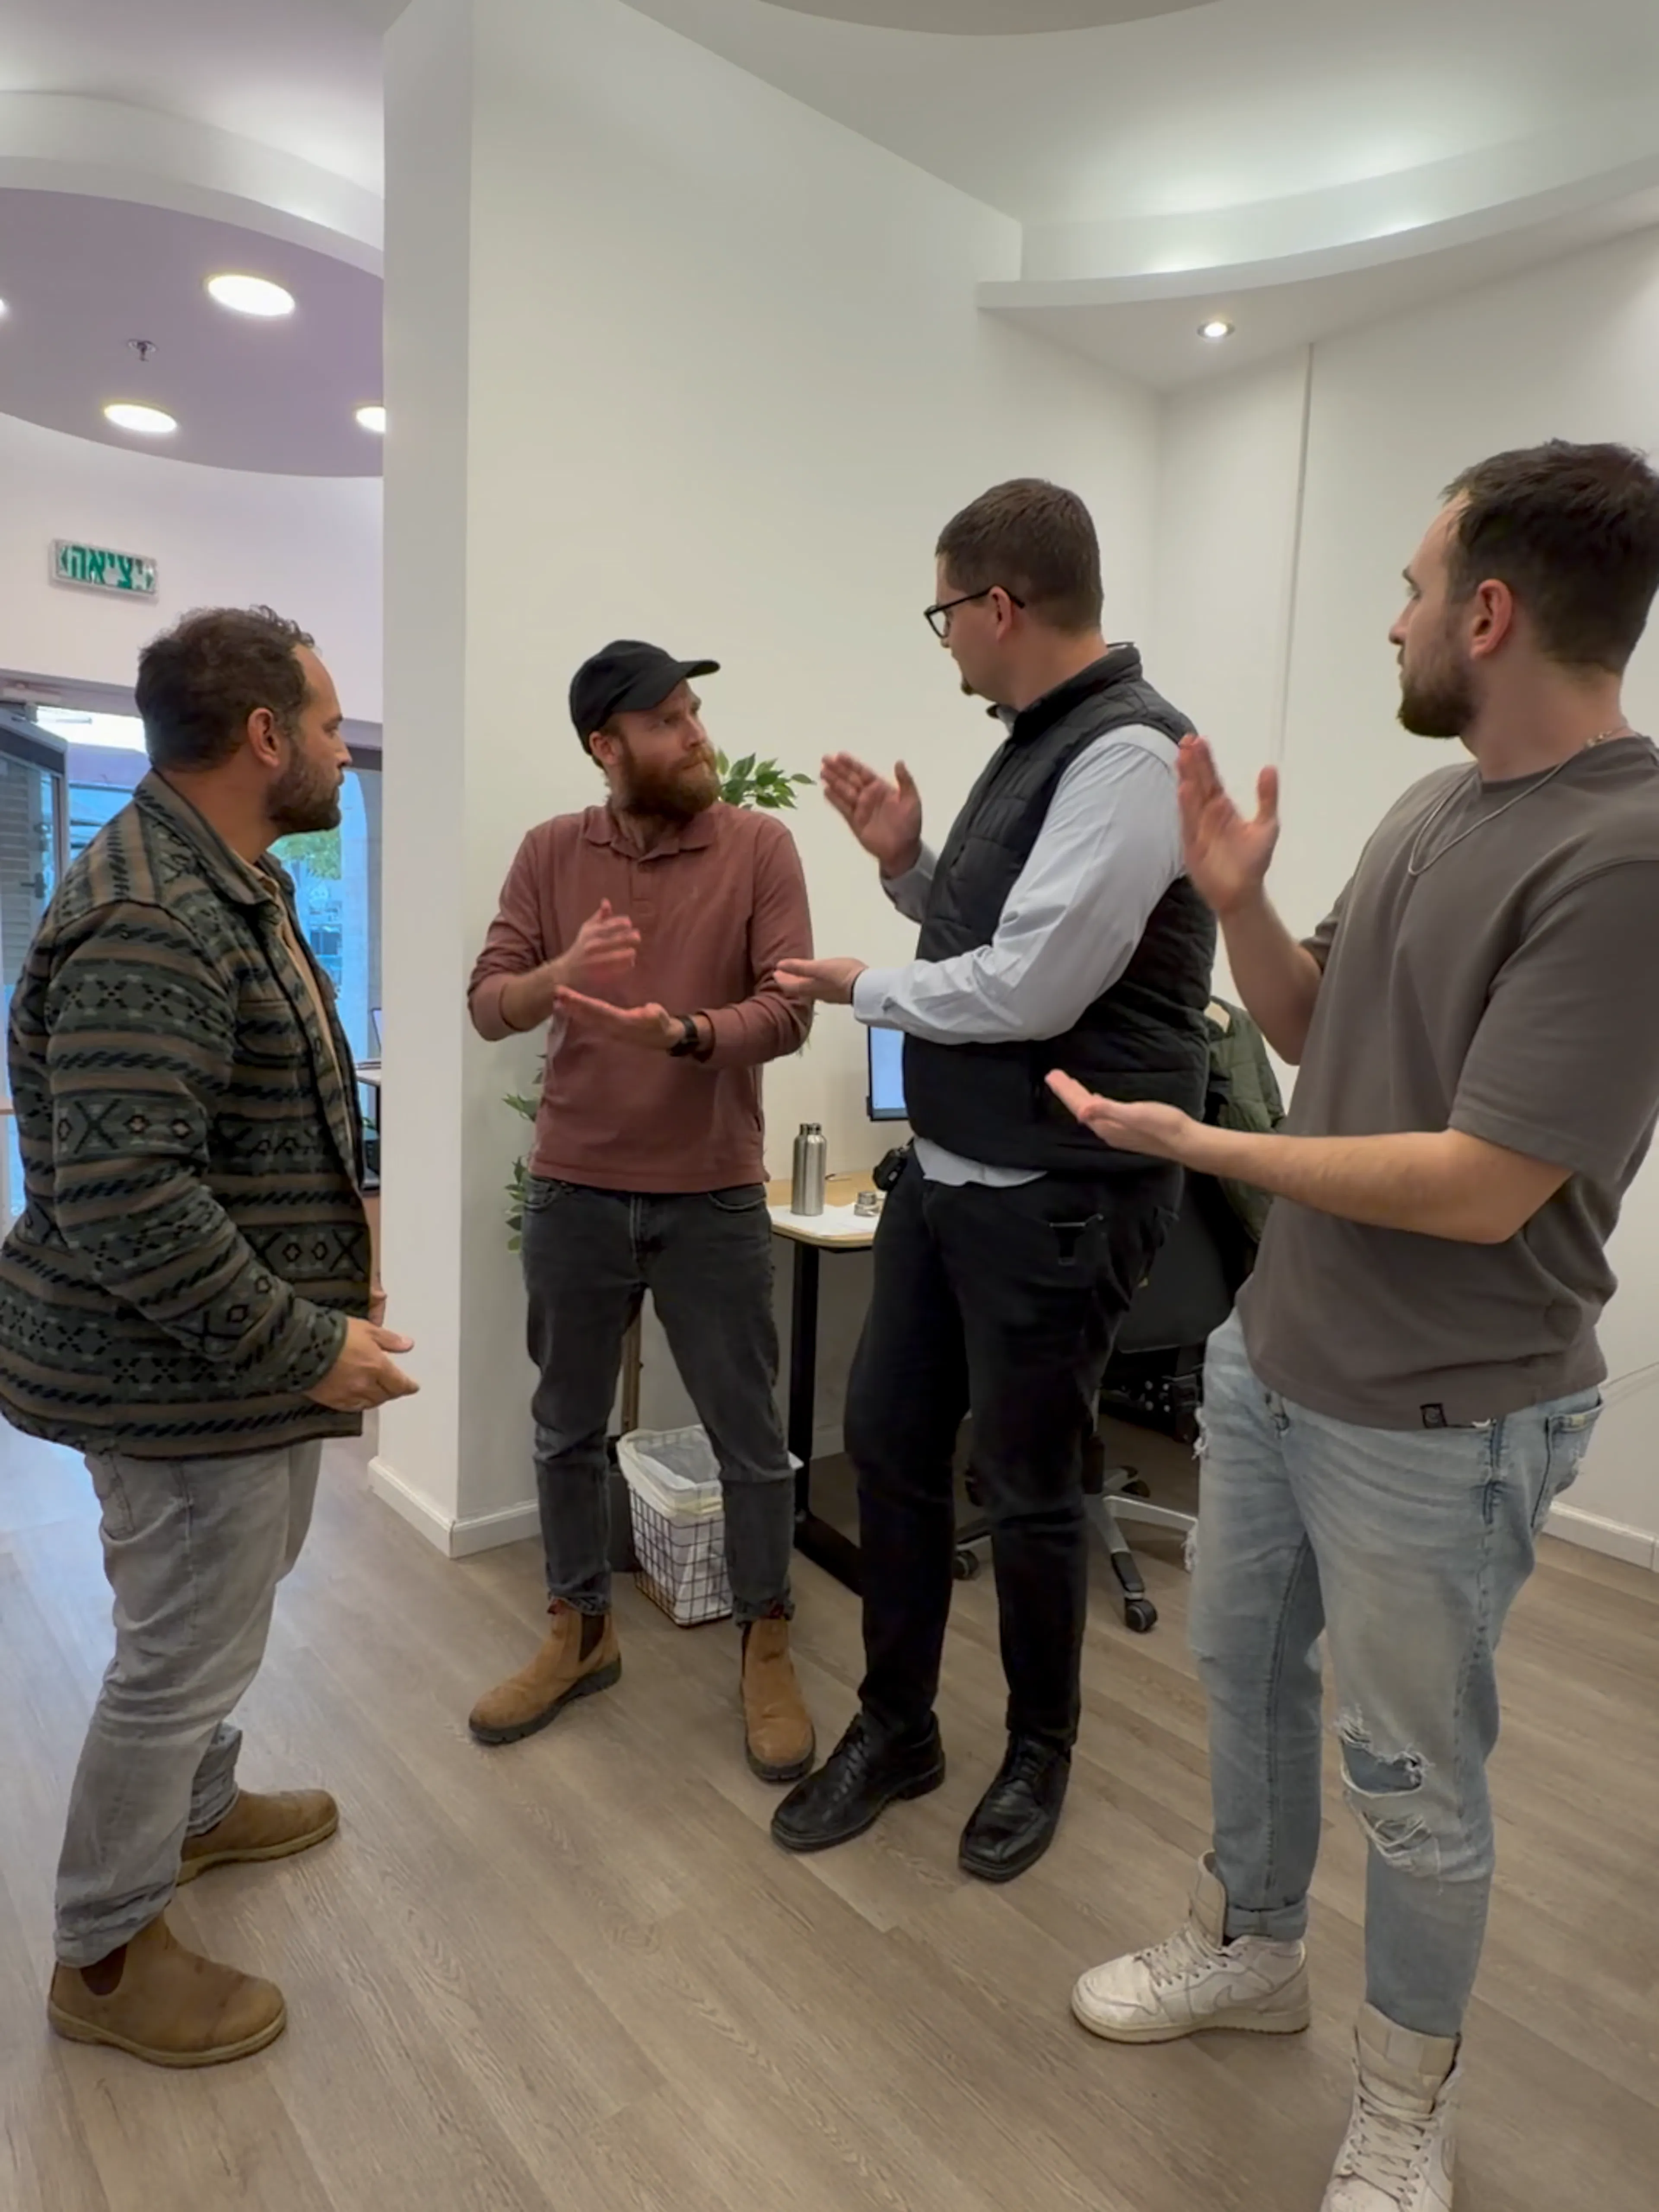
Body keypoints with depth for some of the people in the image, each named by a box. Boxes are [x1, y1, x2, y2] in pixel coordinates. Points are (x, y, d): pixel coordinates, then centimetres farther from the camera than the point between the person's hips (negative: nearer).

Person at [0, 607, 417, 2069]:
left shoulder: (228, 882, 9)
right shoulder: (149, 927, -26)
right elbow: (124, 1197, -31)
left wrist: (324, 1272, 13)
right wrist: (308, 1346, -25)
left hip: (248, 1347, 10)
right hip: (187, 1375, -10)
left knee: (222, 1609, 27)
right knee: (187, 1650, 7)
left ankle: (197, 1811, 51)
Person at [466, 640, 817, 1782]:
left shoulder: (760, 845, -5)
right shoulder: (551, 852, 3)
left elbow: (787, 1010, -13)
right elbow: (487, 1005, -2)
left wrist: (682, 1034, -31)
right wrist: (561, 973, -23)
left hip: (715, 1198, -2)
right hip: (574, 1193, 3)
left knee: (750, 1437, 8)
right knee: (569, 1428, 16)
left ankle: (769, 1650, 29)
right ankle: (582, 1633, 37)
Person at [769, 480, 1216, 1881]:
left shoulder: (1129, 752, -17)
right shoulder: (1034, 745, 12)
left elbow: (1032, 988, -23)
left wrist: (867, 988, -8)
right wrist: (905, 863, 3)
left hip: (1059, 1199, -9)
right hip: (945, 1172, 9)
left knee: (1026, 1487, 8)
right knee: (888, 1444, 15)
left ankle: (1041, 1754, 36)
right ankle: (894, 1730, 36)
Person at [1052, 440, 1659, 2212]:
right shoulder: (1431, 807, 4)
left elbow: (1483, 1186, -26)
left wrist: (1196, 1145, -17)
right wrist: (1235, 902, -4)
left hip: (1437, 1421, -8)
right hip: (1272, 1354, 8)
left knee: (1412, 1778, 13)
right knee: (1245, 1668, 24)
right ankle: (1248, 1947, 50)